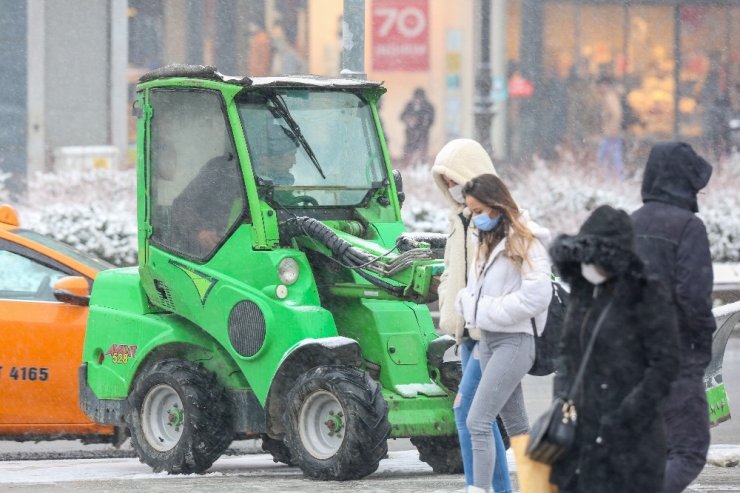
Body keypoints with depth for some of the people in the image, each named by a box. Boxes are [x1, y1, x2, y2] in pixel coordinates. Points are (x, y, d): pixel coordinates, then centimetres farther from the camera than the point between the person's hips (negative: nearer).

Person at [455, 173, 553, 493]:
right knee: (515, 422, 13)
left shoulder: (524, 242, -12)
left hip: (515, 339, -9)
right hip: (488, 338, 9)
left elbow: (536, 296, -20)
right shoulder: (487, 241, 14)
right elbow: (475, 288, 21)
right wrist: (466, 303, -2)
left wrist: (489, 310, -15)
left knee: (479, 420, -16)